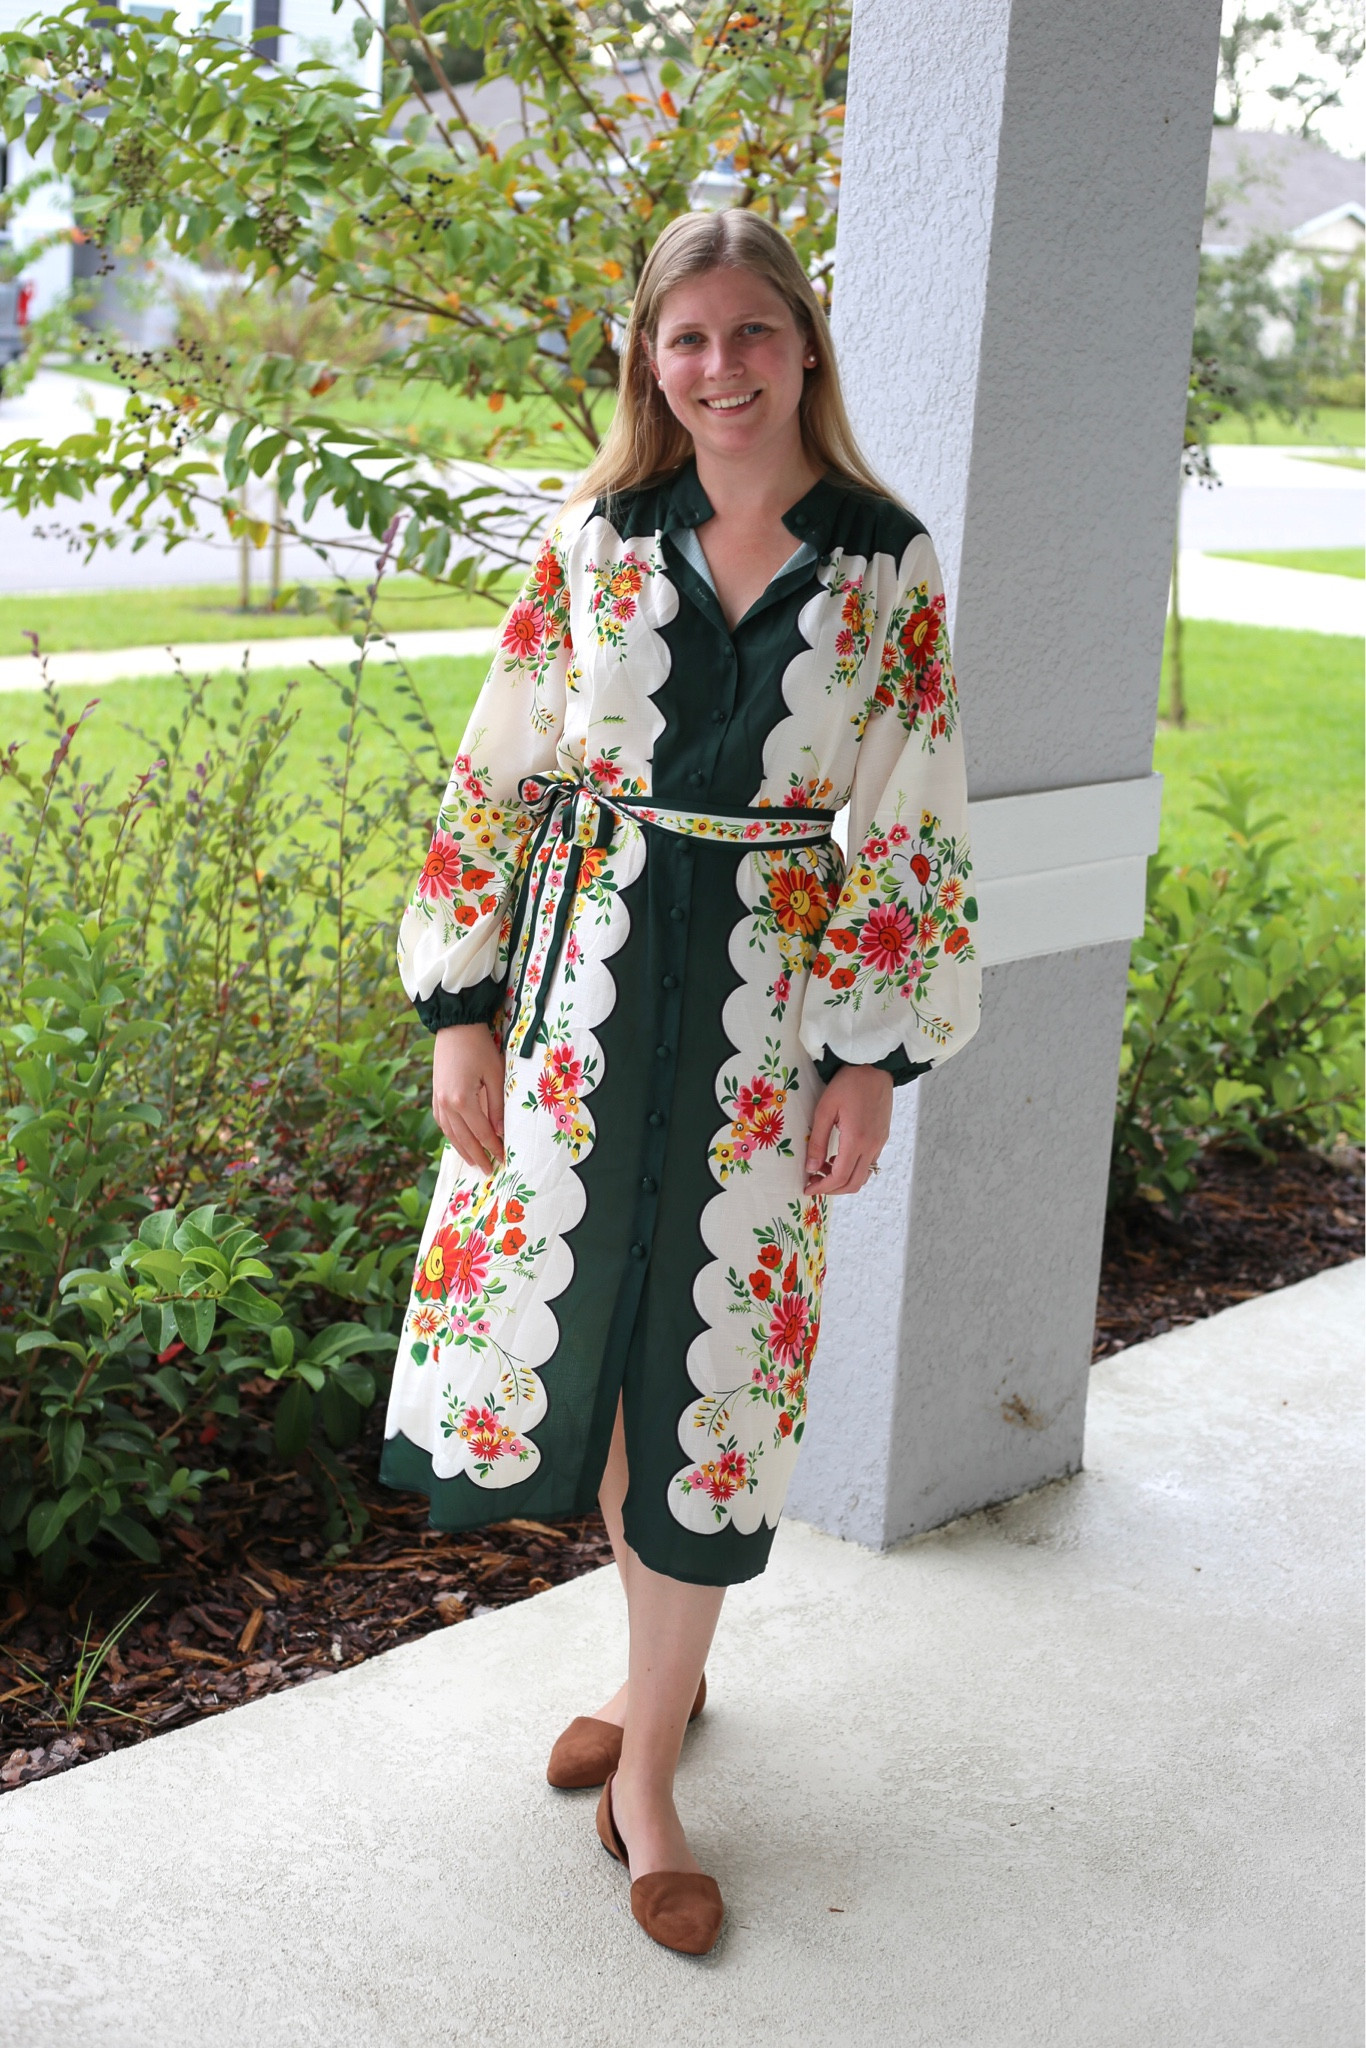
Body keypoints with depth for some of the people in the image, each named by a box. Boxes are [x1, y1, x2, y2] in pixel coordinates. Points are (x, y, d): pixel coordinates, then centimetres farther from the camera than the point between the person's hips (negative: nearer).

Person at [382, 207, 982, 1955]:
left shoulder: (887, 567, -1)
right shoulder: (594, 543, 1)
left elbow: (913, 832, 0)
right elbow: (494, 784, 3)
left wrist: (873, 1061, -3)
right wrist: (462, 1010, -2)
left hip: (771, 1012, -1)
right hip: (586, 999, 2)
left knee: (711, 1361, 3)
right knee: (580, 1322, 9)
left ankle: (645, 1773, 17)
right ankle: (663, 1671, 35)